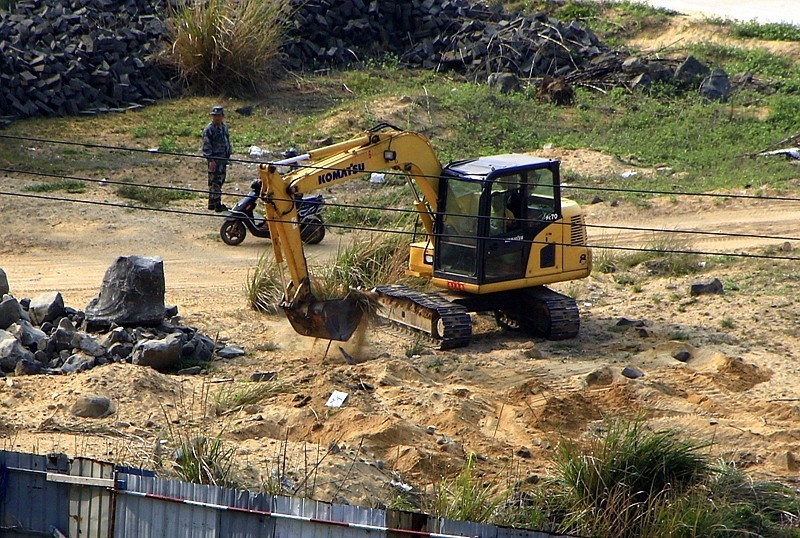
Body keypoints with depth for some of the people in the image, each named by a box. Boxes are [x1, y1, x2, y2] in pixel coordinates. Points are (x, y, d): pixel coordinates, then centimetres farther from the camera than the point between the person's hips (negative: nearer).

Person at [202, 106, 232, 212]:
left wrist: (228, 155, 20)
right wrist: (211, 160, -20)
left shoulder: (224, 127, 12)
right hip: (214, 159, -8)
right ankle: (217, 204, -8)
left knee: (221, 180, 12)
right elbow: (206, 146, -15)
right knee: (215, 182, -8)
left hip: (223, 158, 8)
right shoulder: (209, 129, -12)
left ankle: (212, 203, 21)